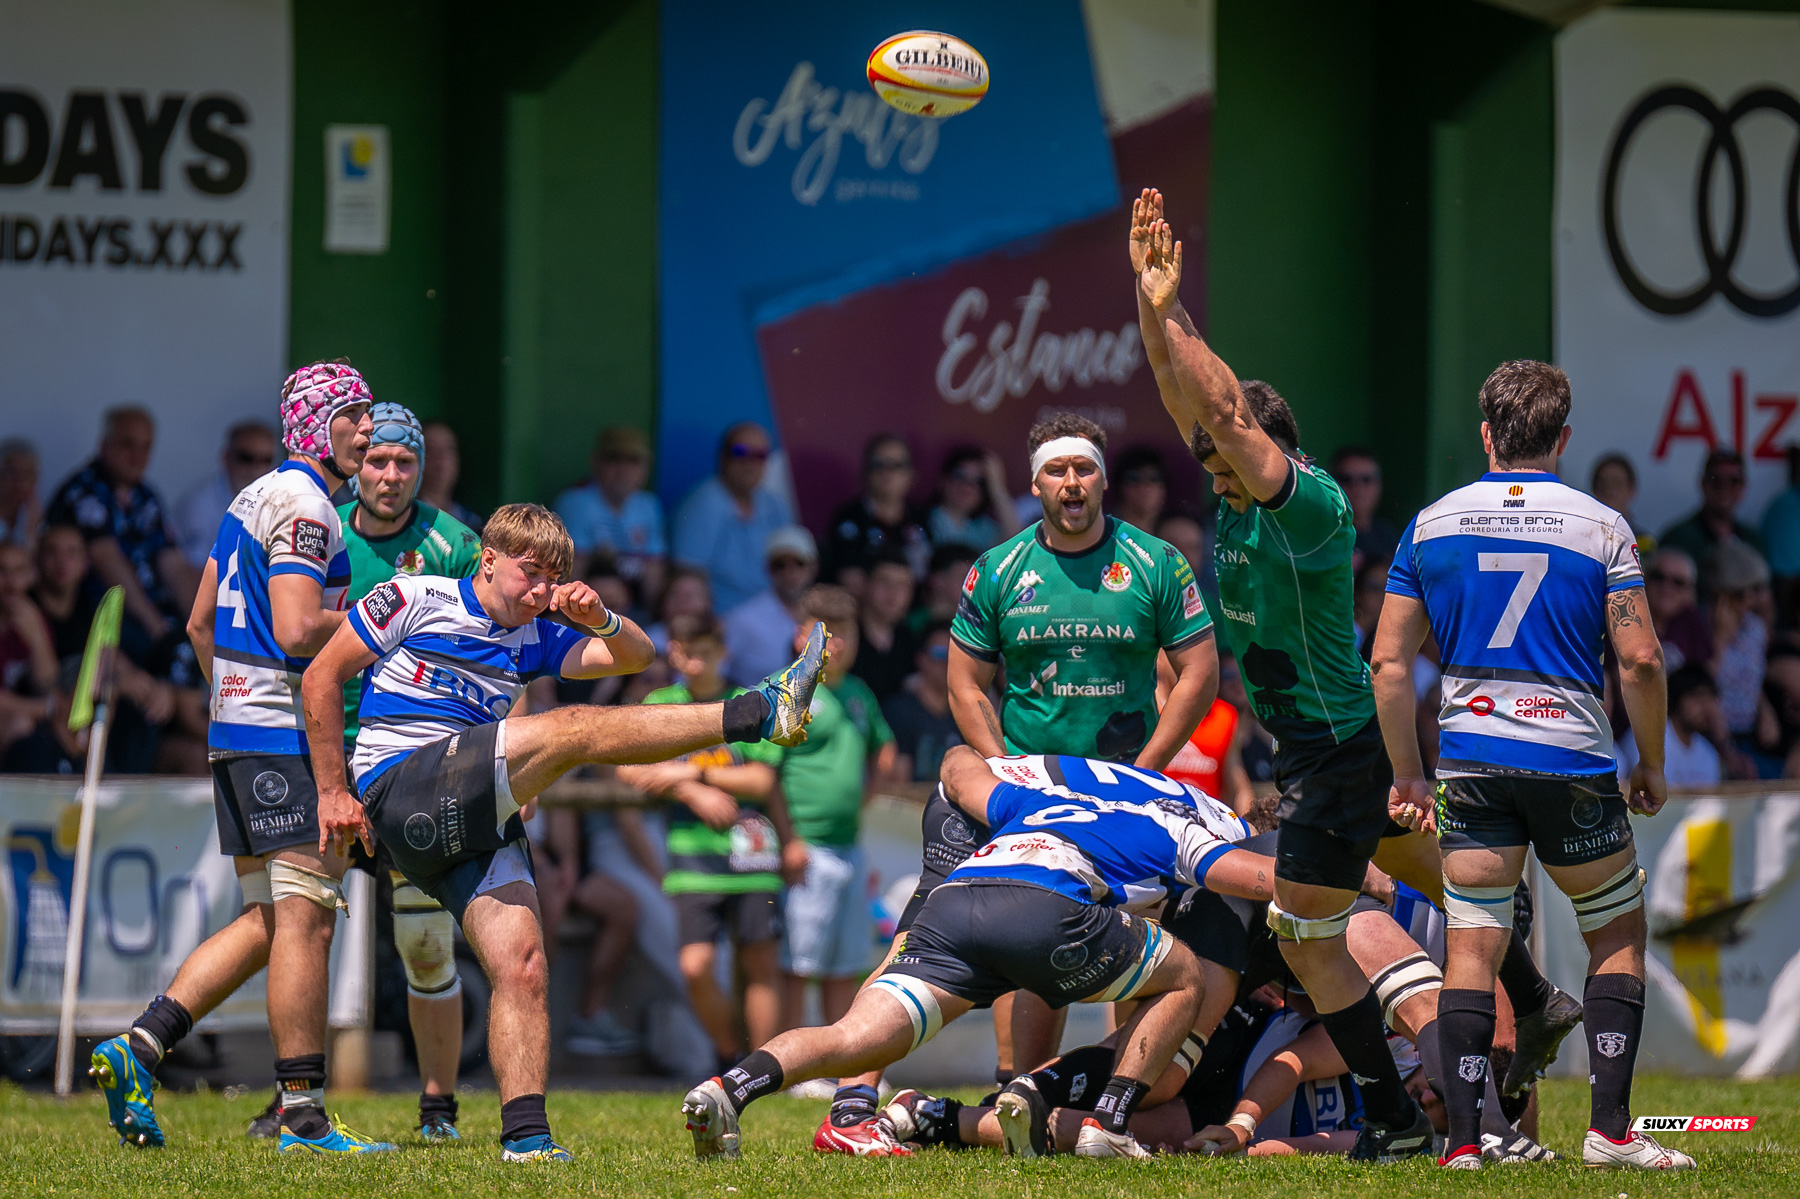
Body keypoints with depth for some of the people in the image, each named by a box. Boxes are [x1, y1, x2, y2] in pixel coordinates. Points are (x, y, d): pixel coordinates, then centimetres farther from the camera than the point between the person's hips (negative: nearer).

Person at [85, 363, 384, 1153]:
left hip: (237, 728, 10)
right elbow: (297, 630, -21)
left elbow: (201, 623, 23)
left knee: (268, 920, 11)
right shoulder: (303, 504, -12)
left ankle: (137, 1049, 4)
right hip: (289, 732, -10)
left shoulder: (253, 498, 19)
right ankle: (303, 1114, -9)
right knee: (305, 916, -8)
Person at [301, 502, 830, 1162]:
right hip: (400, 783, -7)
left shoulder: (532, 638, 20)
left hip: (475, 824, 7)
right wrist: (333, 790, 0)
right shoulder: (416, 600, 5)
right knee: (570, 729, -21)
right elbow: (321, 677, 5)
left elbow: (636, 656, 20)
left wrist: (600, 621, -4)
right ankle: (762, 713, -27)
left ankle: (525, 1135, -13)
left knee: (521, 965, -11)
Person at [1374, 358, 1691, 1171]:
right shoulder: (1601, 528, -1)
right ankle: (1609, 1127, 4)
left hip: (1470, 760, 2)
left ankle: (1463, 1138, -4)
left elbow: (1389, 659, 4)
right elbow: (1640, 659, -6)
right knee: (1618, 936, 13)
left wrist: (1408, 775, 12)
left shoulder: (1431, 526, 5)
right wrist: (1652, 767, 6)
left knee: (1471, 948, 4)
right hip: (1573, 761, -2)